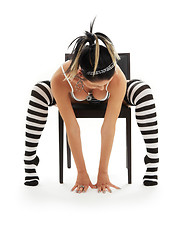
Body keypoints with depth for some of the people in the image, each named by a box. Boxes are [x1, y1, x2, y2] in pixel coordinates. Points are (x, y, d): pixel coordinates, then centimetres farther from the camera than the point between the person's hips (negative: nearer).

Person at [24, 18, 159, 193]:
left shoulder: (118, 79, -42)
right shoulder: (60, 79, -41)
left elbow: (108, 128, -34)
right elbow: (72, 128, -33)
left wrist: (103, 173, -28)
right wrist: (81, 173, -26)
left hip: (108, 99, 0)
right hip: (76, 98, 0)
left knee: (143, 91, -31)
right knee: (39, 92, -28)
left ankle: (152, 164, -21)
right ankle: (29, 164, -17)